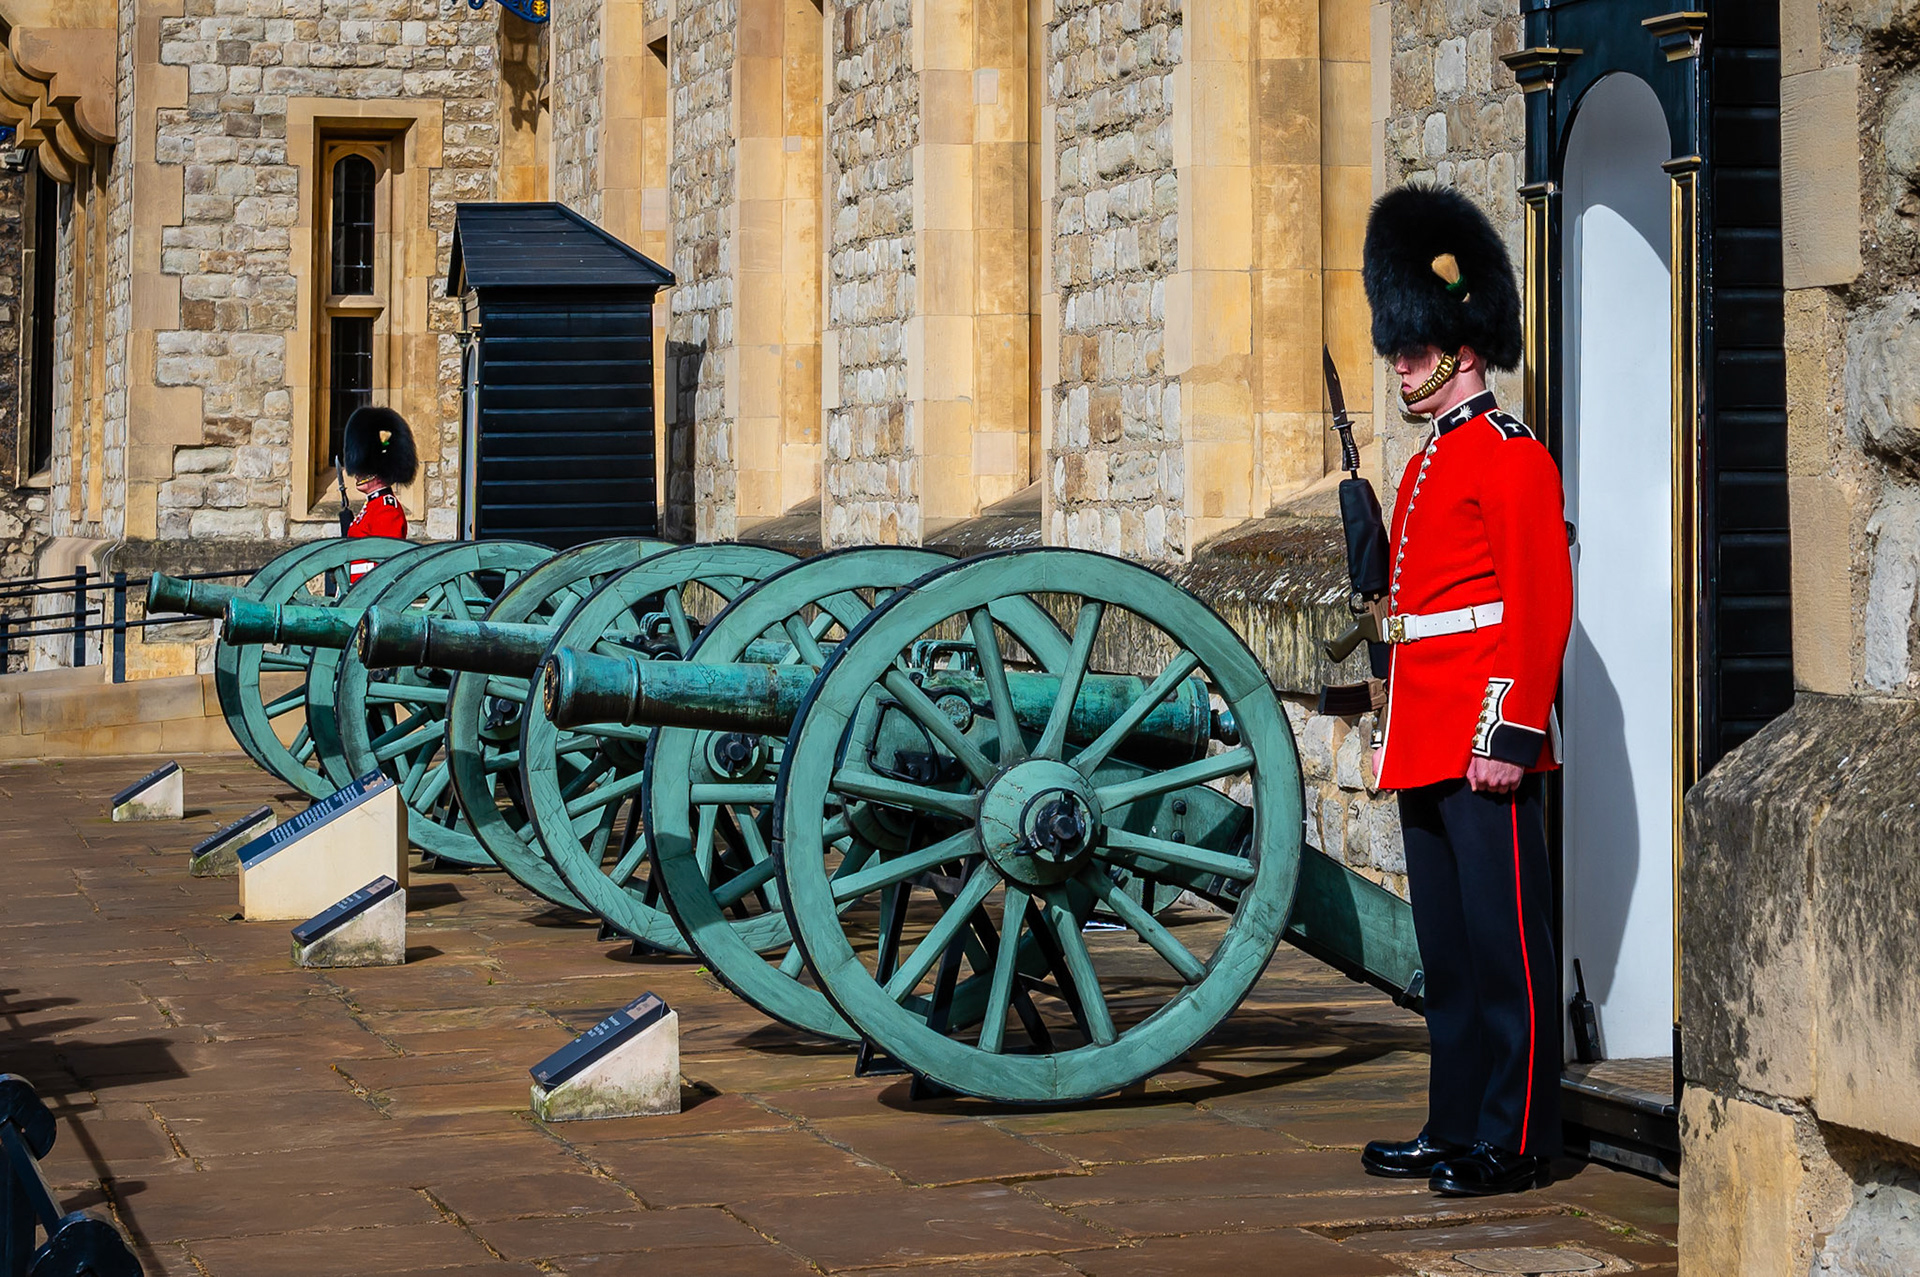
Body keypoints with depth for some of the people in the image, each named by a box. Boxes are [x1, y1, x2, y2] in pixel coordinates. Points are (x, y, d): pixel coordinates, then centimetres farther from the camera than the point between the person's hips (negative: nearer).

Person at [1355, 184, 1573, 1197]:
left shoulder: (1512, 456, -8)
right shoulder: (1426, 468, 19)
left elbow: (1543, 606, -15)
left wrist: (1512, 736, -20)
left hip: (1484, 741, -9)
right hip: (1423, 748, 9)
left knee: (1504, 940, -5)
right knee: (1447, 948, 12)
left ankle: (1516, 1141, -2)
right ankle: (1455, 1130, 17)